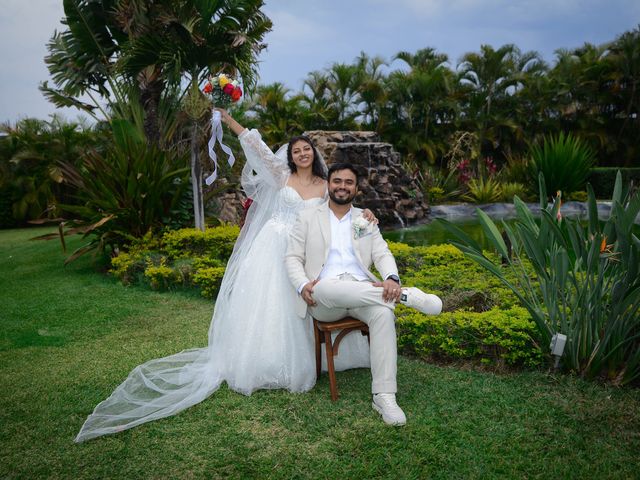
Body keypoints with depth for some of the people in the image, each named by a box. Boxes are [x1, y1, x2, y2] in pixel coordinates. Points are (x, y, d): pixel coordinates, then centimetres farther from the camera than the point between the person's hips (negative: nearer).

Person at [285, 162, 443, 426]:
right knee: (326, 287, -39)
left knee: (383, 312, -33)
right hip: (323, 299, -1)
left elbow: (382, 254, 8)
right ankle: (407, 295, -31)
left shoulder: (366, 220, 20)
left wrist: (391, 279, -17)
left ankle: (384, 396, -26)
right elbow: (292, 257, 9)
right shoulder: (308, 217, 14)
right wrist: (302, 285, -13)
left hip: (363, 293, 2)